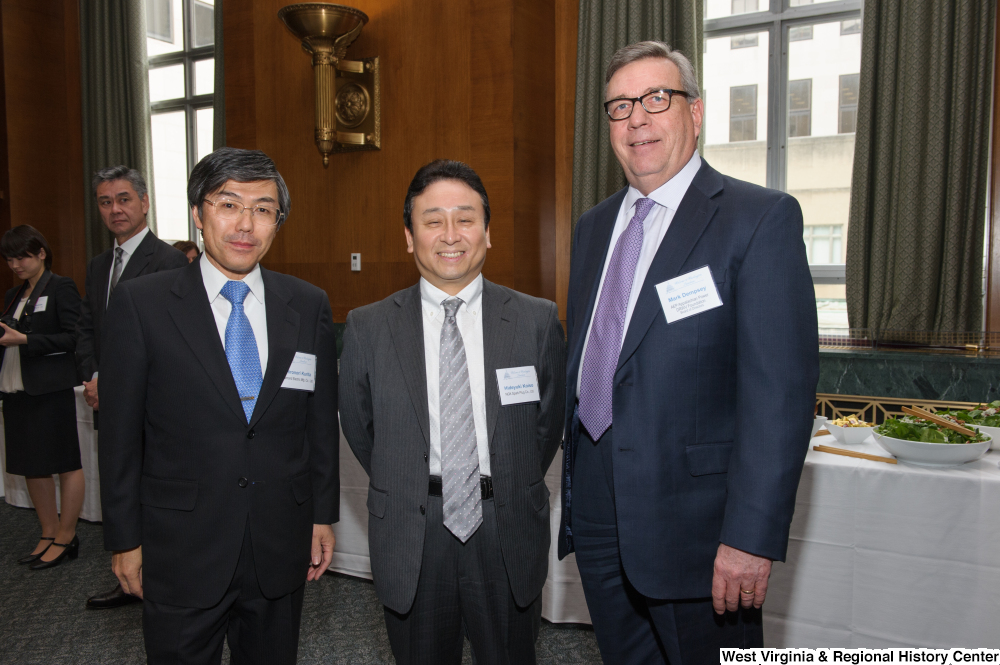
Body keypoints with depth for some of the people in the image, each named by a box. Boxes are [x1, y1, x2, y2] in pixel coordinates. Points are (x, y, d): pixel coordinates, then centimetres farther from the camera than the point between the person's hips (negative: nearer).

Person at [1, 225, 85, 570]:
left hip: (50, 389, -8)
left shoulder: (61, 287, -5)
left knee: (65, 462, 0)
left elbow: (72, 337, -13)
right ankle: (49, 533, 22)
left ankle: (66, 538, 8)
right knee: (31, 464, 11)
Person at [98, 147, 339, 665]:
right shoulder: (140, 303, -7)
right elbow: (120, 433, -4)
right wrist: (124, 540, -2)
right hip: (180, 554, -2)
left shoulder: (309, 306, 0)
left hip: (280, 549, 3)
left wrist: (323, 515, 6)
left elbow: (322, 422, 4)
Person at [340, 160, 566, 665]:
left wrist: (510, 488, 7)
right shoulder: (367, 328, -4)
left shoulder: (538, 321, -6)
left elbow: (549, 420, 4)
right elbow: (357, 426, 6)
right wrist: (408, 488, 8)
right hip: (409, 535, 0)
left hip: (507, 533, 0)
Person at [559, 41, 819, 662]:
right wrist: (573, 481, 15)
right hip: (597, 514, 6)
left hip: (692, 516, -6)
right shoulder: (594, 226, 11)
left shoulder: (761, 217, -10)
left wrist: (753, 535, -20)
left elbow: (781, 387, -16)